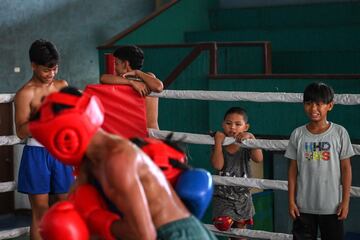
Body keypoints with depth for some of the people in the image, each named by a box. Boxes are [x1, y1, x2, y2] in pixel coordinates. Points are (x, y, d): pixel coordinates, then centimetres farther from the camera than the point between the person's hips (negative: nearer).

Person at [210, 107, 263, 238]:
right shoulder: (219, 145, -7)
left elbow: (258, 158, -25)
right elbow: (217, 165, -23)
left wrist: (251, 137, -32)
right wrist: (218, 141, -24)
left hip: (242, 196, 2)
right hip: (223, 195, -2)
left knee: (240, 229, 12)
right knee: (224, 224, -23)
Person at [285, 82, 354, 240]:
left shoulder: (339, 133, -5)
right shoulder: (298, 134, -1)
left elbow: (346, 168, -1)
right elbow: (293, 169, 4)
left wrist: (345, 201, -4)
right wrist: (291, 201, 1)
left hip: (332, 206, -1)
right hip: (303, 205, 1)